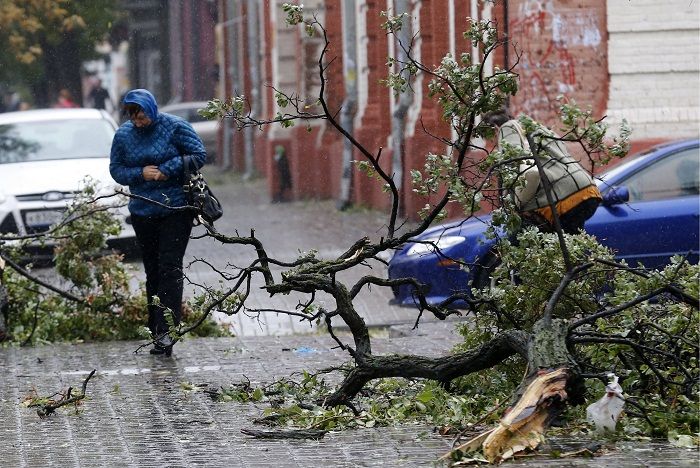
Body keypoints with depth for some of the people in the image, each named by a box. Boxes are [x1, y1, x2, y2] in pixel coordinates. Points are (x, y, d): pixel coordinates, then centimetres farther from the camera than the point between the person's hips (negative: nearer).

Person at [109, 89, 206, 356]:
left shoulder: (174, 127, -6)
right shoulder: (123, 135, 4)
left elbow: (199, 156, -5)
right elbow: (116, 169, 8)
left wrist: (168, 169, -16)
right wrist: (141, 174, -12)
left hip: (175, 211, -4)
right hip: (142, 212, 4)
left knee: (170, 268, -12)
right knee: (152, 272, 9)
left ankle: (166, 331, -18)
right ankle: (157, 333, 15)